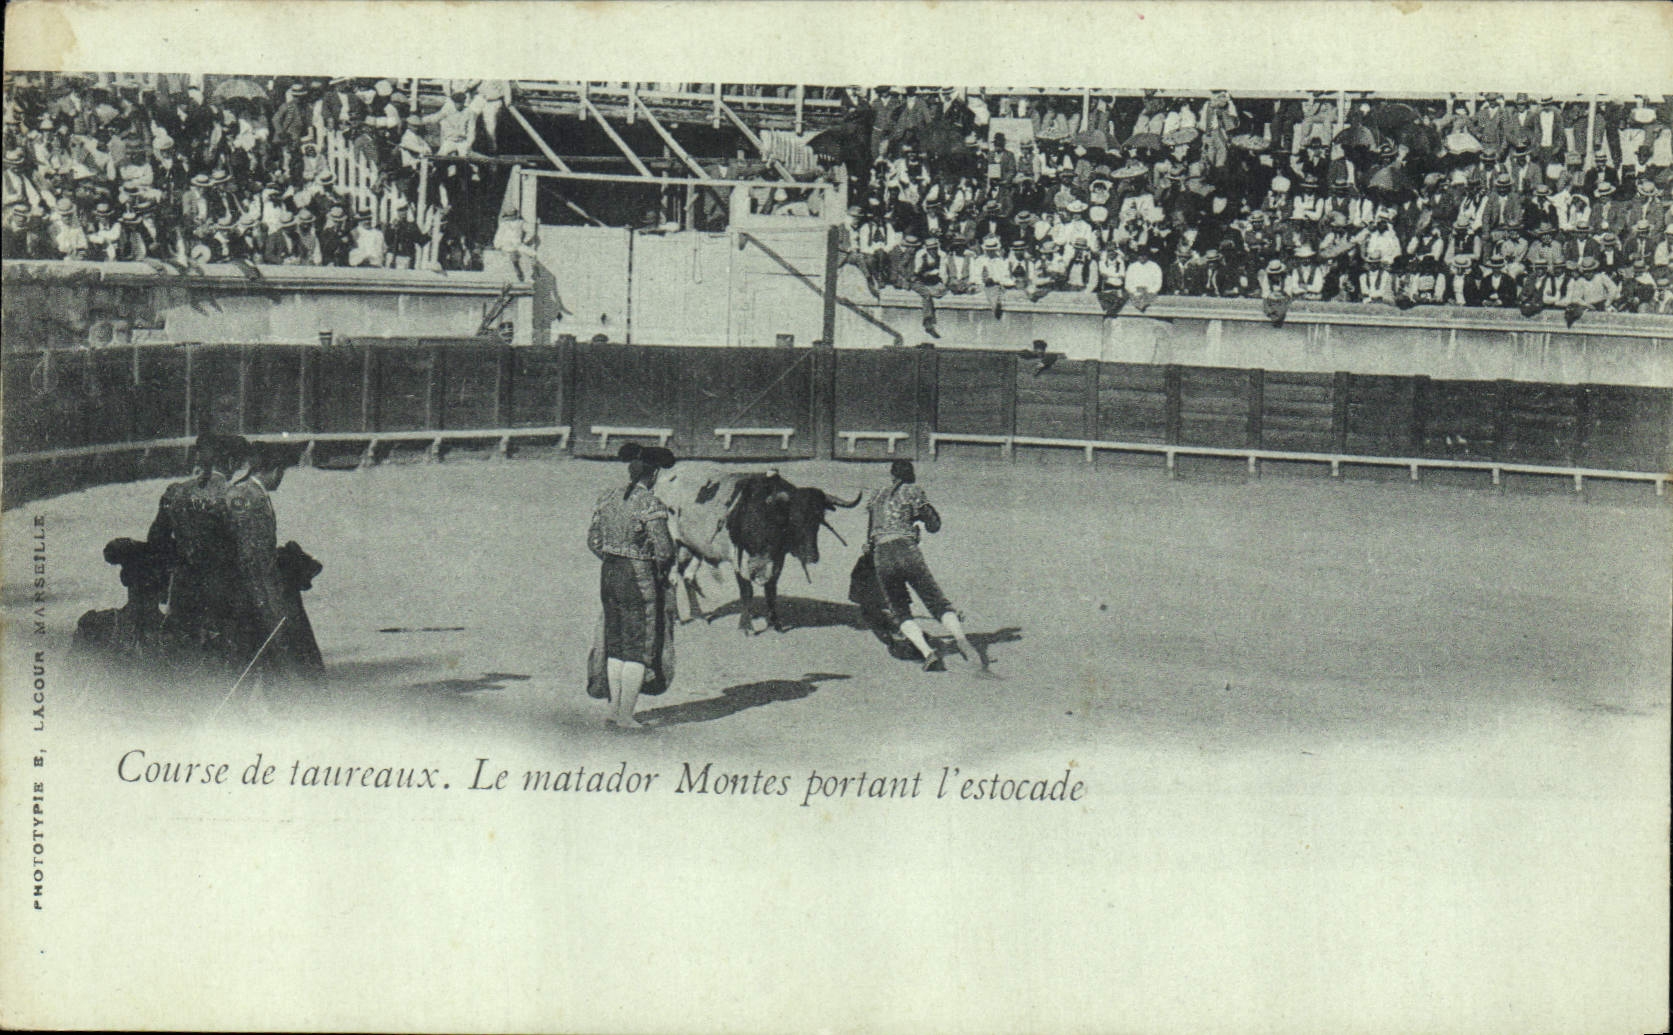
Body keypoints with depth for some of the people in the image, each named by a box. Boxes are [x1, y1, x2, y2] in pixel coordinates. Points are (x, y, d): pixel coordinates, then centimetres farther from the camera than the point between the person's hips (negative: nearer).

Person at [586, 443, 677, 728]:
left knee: (615, 643, 17)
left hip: (609, 574, 7)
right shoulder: (650, 504, -16)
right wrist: (660, 569, 0)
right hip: (640, 579, -7)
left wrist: (612, 560, 15)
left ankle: (615, 707, 22)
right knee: (639, 646, 2)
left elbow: (593, 540, 8)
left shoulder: (608, 498, 4)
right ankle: (625, 715, 4)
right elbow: (664, 549, -18)